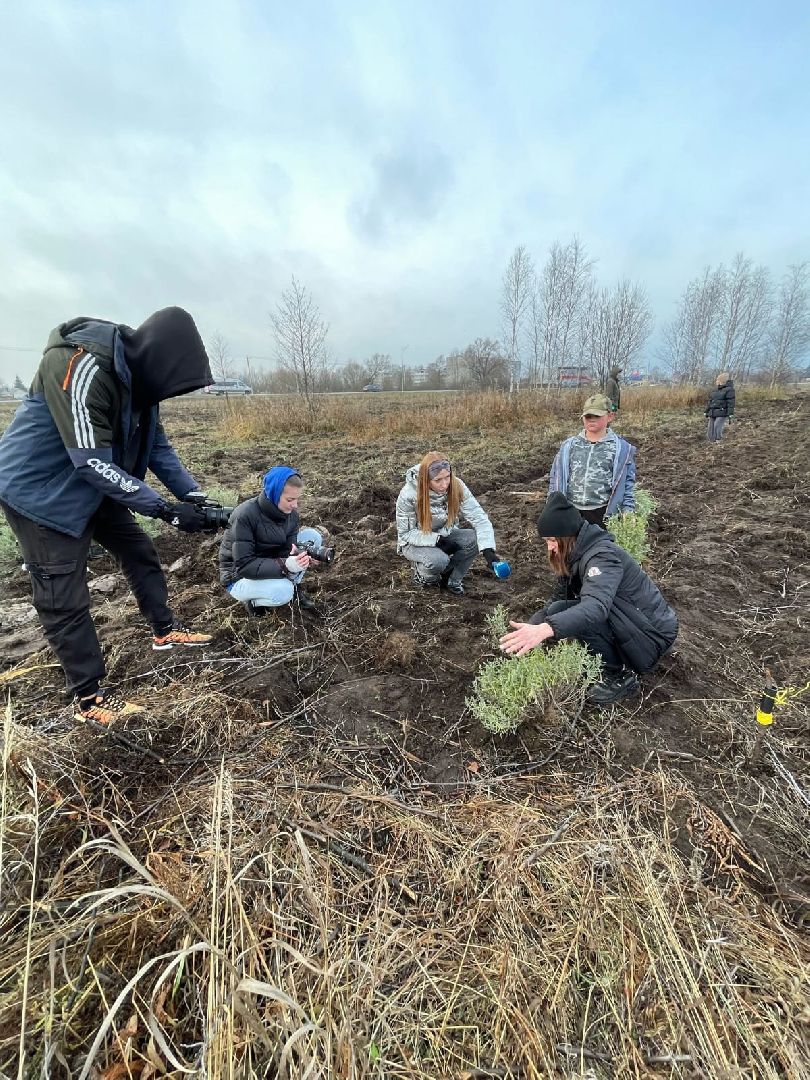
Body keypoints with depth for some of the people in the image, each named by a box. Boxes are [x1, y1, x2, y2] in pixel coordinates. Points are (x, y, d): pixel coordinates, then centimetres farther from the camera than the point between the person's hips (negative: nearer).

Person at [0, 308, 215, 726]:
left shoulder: (138, 373, -2)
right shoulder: (81, 365, -30)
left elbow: (157, 447, 0)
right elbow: (93, 462, -33)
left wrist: (195, 496, -11)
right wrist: (164, 509, -32)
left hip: (91, 485, 9)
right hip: (39, 489, -8)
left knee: (140, 552, 15)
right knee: (65, 599, -3)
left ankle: (165, 630, 33)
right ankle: (89, 696, 10)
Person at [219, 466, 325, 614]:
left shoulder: (291, 513, -10)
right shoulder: (244, 516, -29)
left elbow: (287, 550, -11)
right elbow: (244, 565, -31)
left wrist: (298, 555, -36)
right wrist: (284, 565, -42)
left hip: (268, 566, 6)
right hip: (240, 578, -6)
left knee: (312, 535, -10)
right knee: (283, 592, -36)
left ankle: (295, 587, 4)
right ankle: (252, 600, -2)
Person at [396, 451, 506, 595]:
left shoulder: (456, 487, -21)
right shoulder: (408, 494, -27)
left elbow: (479, 518, -23)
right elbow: (405, 532, -18)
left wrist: (488, 550, -38)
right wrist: (438, 540, -28)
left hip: (444, 535, 4)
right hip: (416, 542, -4)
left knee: (475, 539, -25)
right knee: (438, 560, -35)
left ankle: (452, 580, -2)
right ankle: (422, 574, 1)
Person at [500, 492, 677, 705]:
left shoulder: (603, 556, -26)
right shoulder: (574, 556, 2)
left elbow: (595, 606, -44)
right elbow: (557, 599, 5)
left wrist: (545, 629, -59)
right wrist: (530, 628, -9)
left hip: (653, 636, -9)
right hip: (631, 624, 9)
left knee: (563, 613, -27)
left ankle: (621, 676, -8)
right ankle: (618, 662, 7)